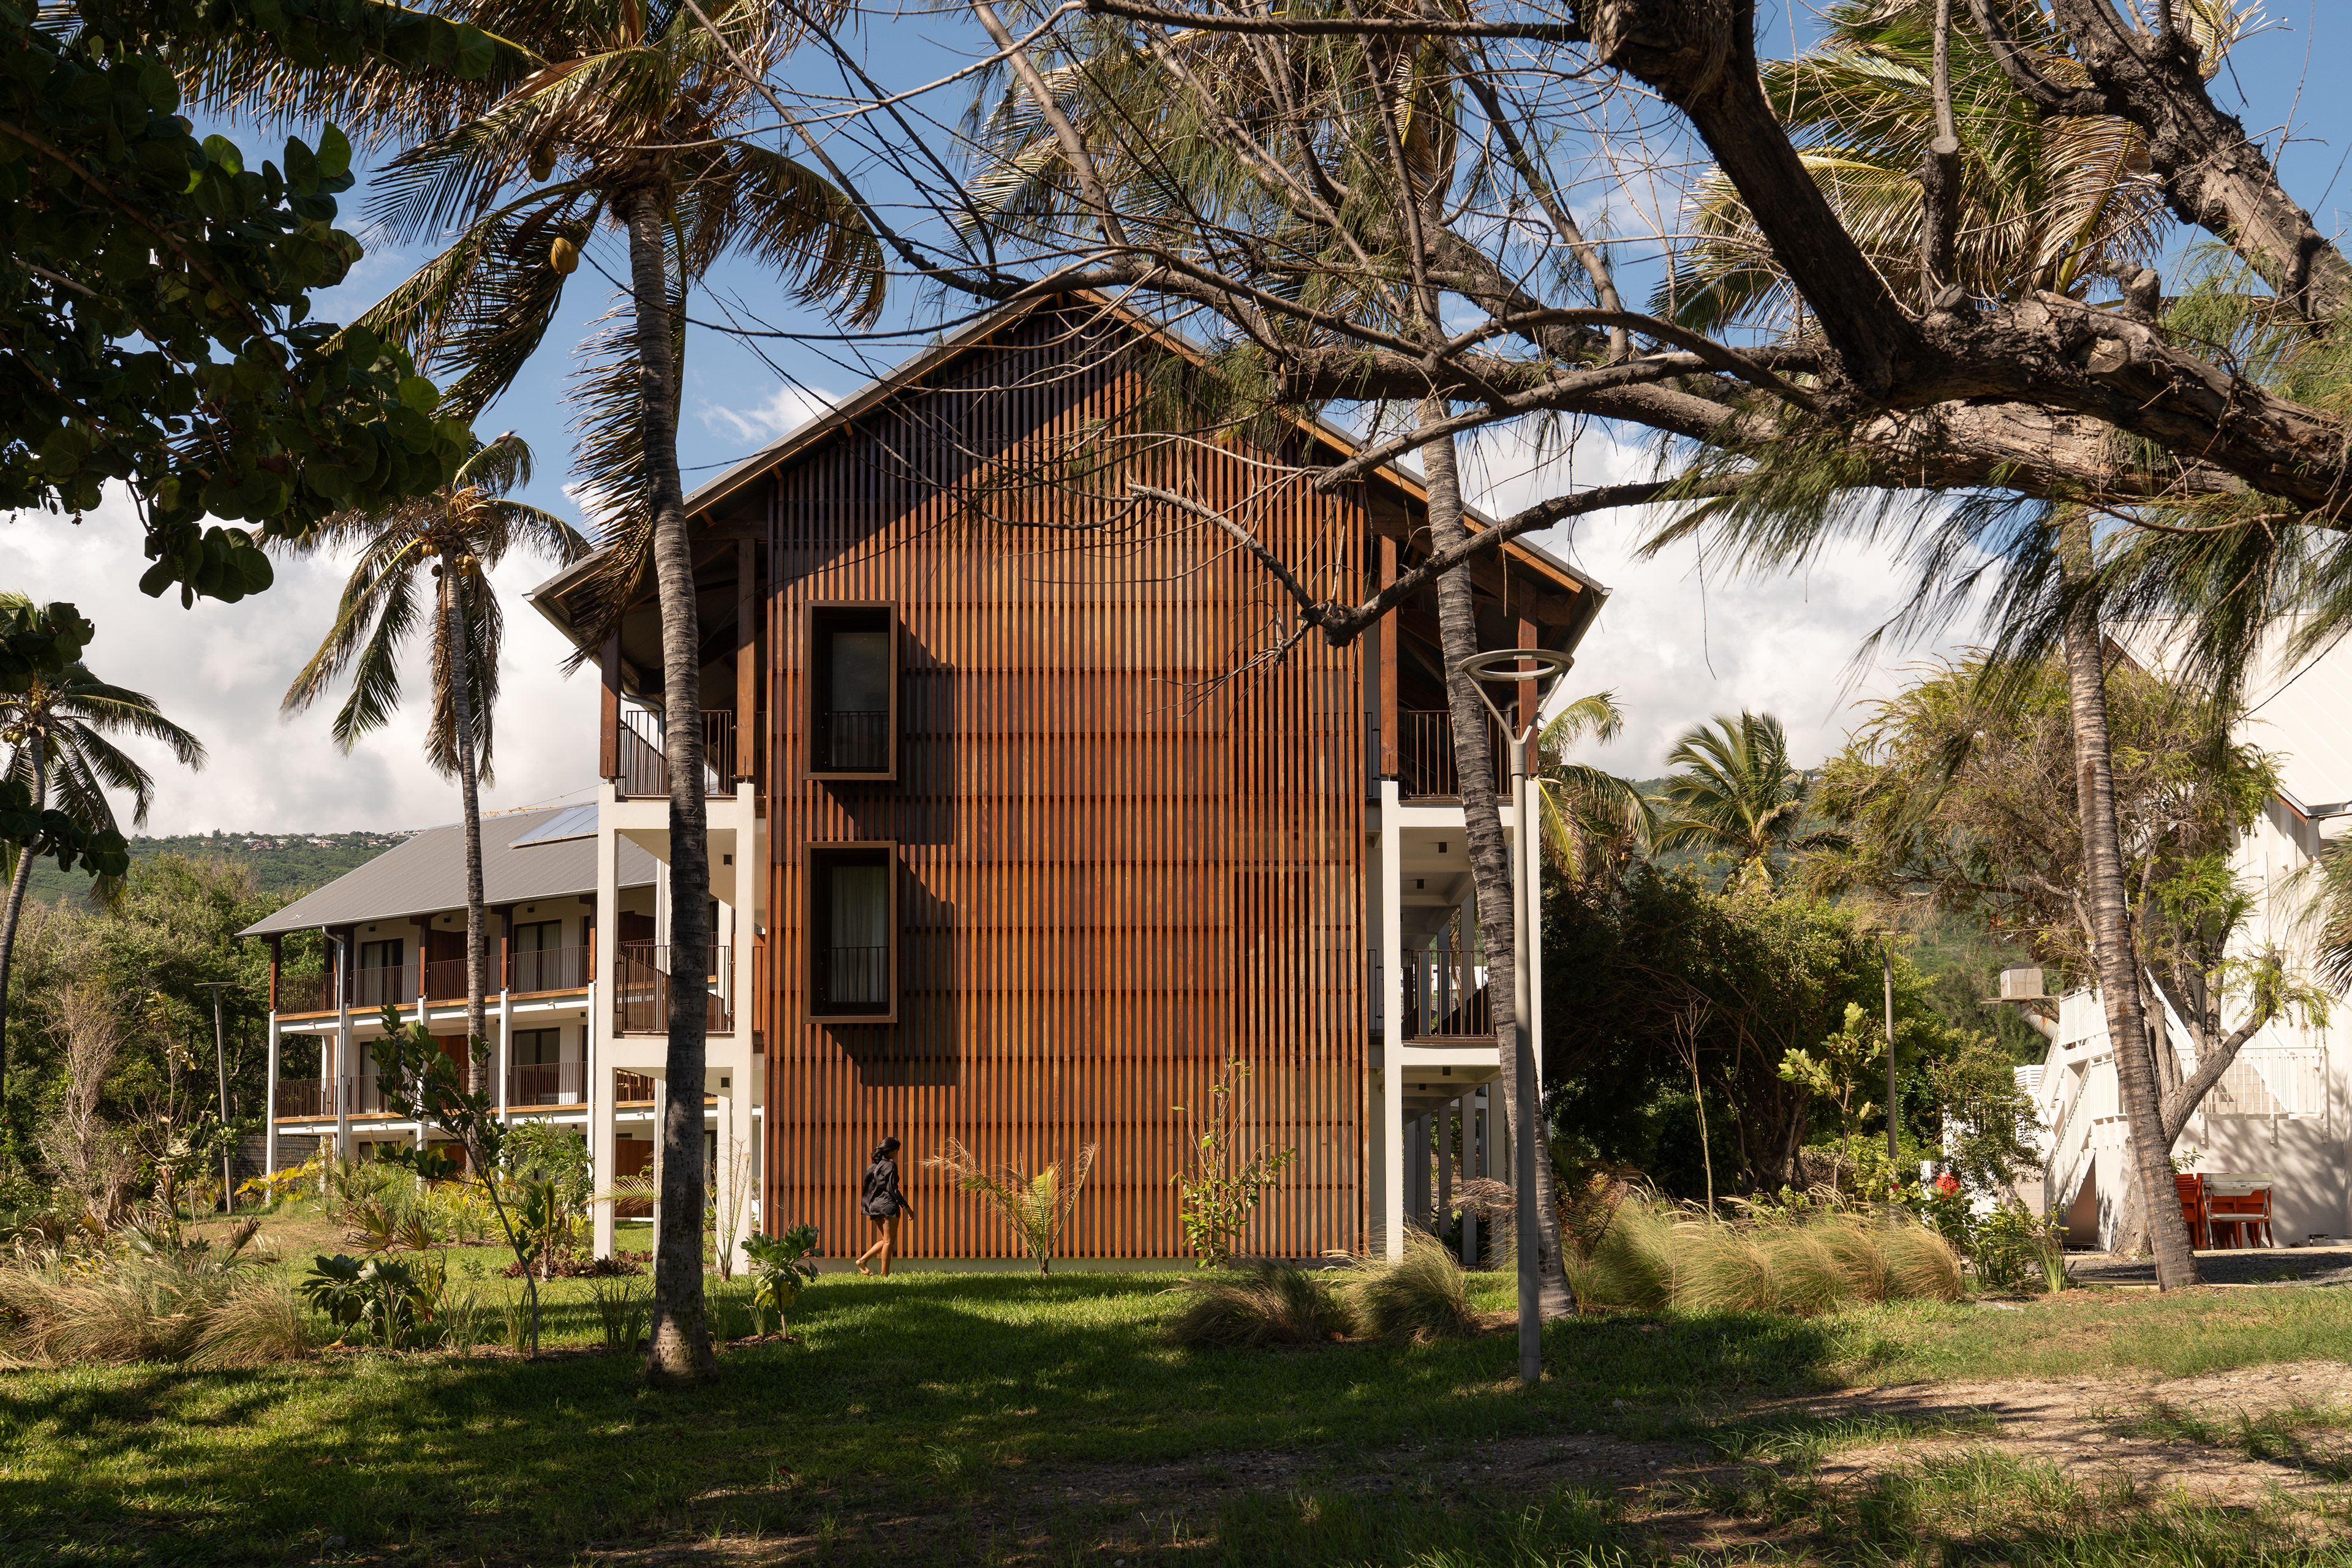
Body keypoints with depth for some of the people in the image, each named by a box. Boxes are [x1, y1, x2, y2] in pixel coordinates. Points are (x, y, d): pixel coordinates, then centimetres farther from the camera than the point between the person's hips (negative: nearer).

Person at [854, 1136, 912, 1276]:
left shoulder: (873, 1166, 13)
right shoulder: (889, 1166, -11)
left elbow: (866, 1187, 15)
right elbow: (892, 1189, -15)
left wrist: (866, 1207, 22)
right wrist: (906, 1207, -12)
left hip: (874, 1206, 8)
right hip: (888, 1205, -8)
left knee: (886, 1240, 17)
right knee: (888, 1241, -2)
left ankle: (862, 1260, 4)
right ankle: (885, 1275, -3)